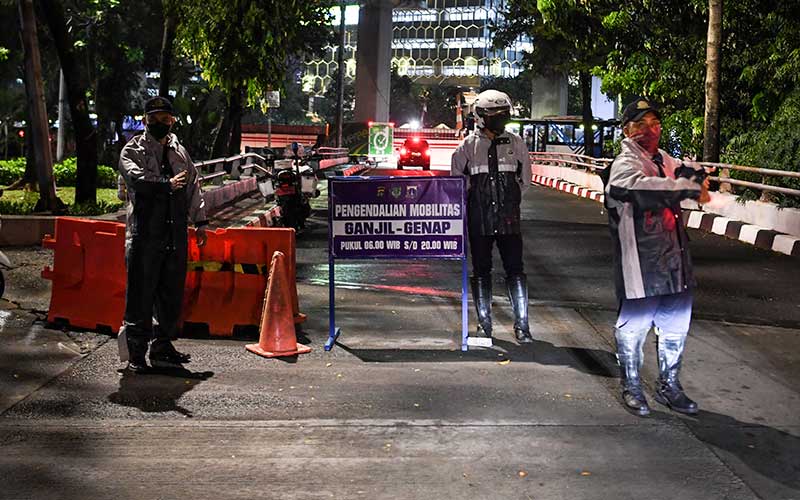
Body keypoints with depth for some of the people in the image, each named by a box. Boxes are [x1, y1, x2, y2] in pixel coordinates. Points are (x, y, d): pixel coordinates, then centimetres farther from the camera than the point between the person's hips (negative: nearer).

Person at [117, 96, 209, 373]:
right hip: (144, 234, -5)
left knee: (172, 293, 10)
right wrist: (167, 184, -23)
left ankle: (162, 346, 22)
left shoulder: (180, 152, 19)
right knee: (141, 293, -4)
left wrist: (200, 221, 14)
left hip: (176, 235, 5)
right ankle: (136, 352, 3)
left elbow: (193, 187, 21)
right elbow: (137, 178, -17)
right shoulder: (133, 150, 2)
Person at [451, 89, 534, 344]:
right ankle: (484, 323, 18)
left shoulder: (515, 143, 6)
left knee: (515, 270, -3)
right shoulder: (468, 146, 3)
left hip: (508, 219, 0)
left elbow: (524, 181, 15)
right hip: (479, 220, 0)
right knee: (481, 271, 7)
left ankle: (521, 325, 2)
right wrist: (480, 199, 7)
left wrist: (507, 199, 9)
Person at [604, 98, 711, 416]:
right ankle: (631, 387, 24)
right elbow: (646, 188, -32)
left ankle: (669, 386, 33)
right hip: (640, 264, -8)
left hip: (675, 262, 8)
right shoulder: (624, 165, -13)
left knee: (676, 324, 17)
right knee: (634, 326, 5)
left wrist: (695, 176, -15)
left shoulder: (665, 161, 15)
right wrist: (691, 187, -28)